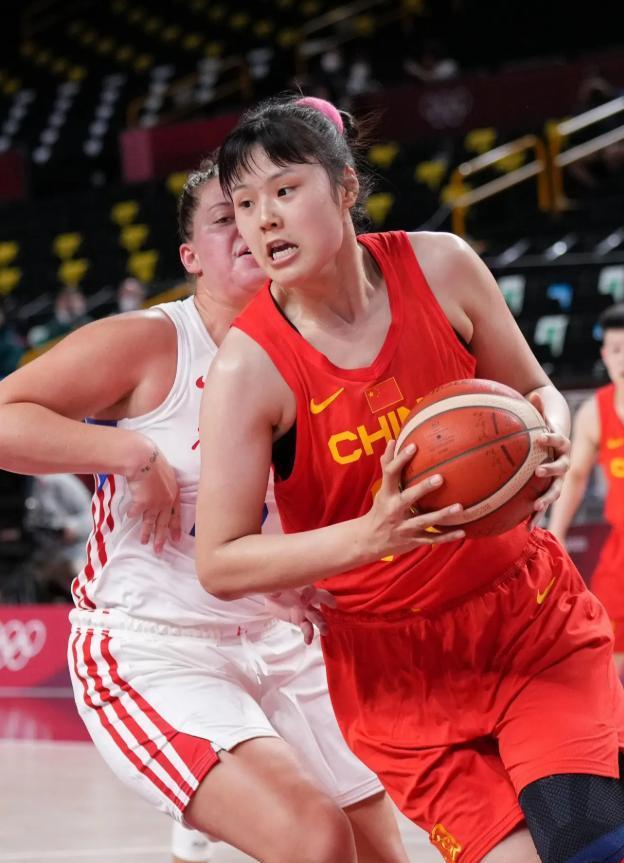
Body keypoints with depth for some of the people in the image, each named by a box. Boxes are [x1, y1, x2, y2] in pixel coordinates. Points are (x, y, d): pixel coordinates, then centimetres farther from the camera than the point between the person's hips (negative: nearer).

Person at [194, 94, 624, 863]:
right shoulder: (249, 366, -16)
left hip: (530, 615, 2)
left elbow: (535, 393, 7)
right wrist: (366, 537, -29)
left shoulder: (438, 267, -8)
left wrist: (549, 439, -17)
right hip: (393, 659, -2)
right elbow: (219, 563, -16)